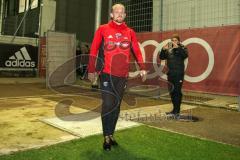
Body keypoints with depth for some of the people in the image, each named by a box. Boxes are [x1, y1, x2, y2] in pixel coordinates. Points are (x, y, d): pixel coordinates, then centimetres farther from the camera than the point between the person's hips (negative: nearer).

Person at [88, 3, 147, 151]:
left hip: (122, 75, 3)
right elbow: (94, 50, 2)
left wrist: (142, 68, -5)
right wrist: (92, 70, 0)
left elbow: (137, 51, 7)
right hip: (107, 74, -3)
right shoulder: (103, 29, 3)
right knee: (108, 105, -5)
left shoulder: (130, 32, 10)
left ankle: (111, 135, 24)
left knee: (116, 105, 10)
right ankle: (107, 137, 9)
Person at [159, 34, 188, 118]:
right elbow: (162, 57, 8)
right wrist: (163, 49, -9)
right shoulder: (168, 49, 11)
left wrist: (177, 47, -29)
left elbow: (185, 55, -19)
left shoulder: (182, 48, 0)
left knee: (177, 91, -7)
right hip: (170, 73, 5)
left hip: (179, 74, -5)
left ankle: (177, 111, -2)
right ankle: (174, 110, 23)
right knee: (172, 92, 11)